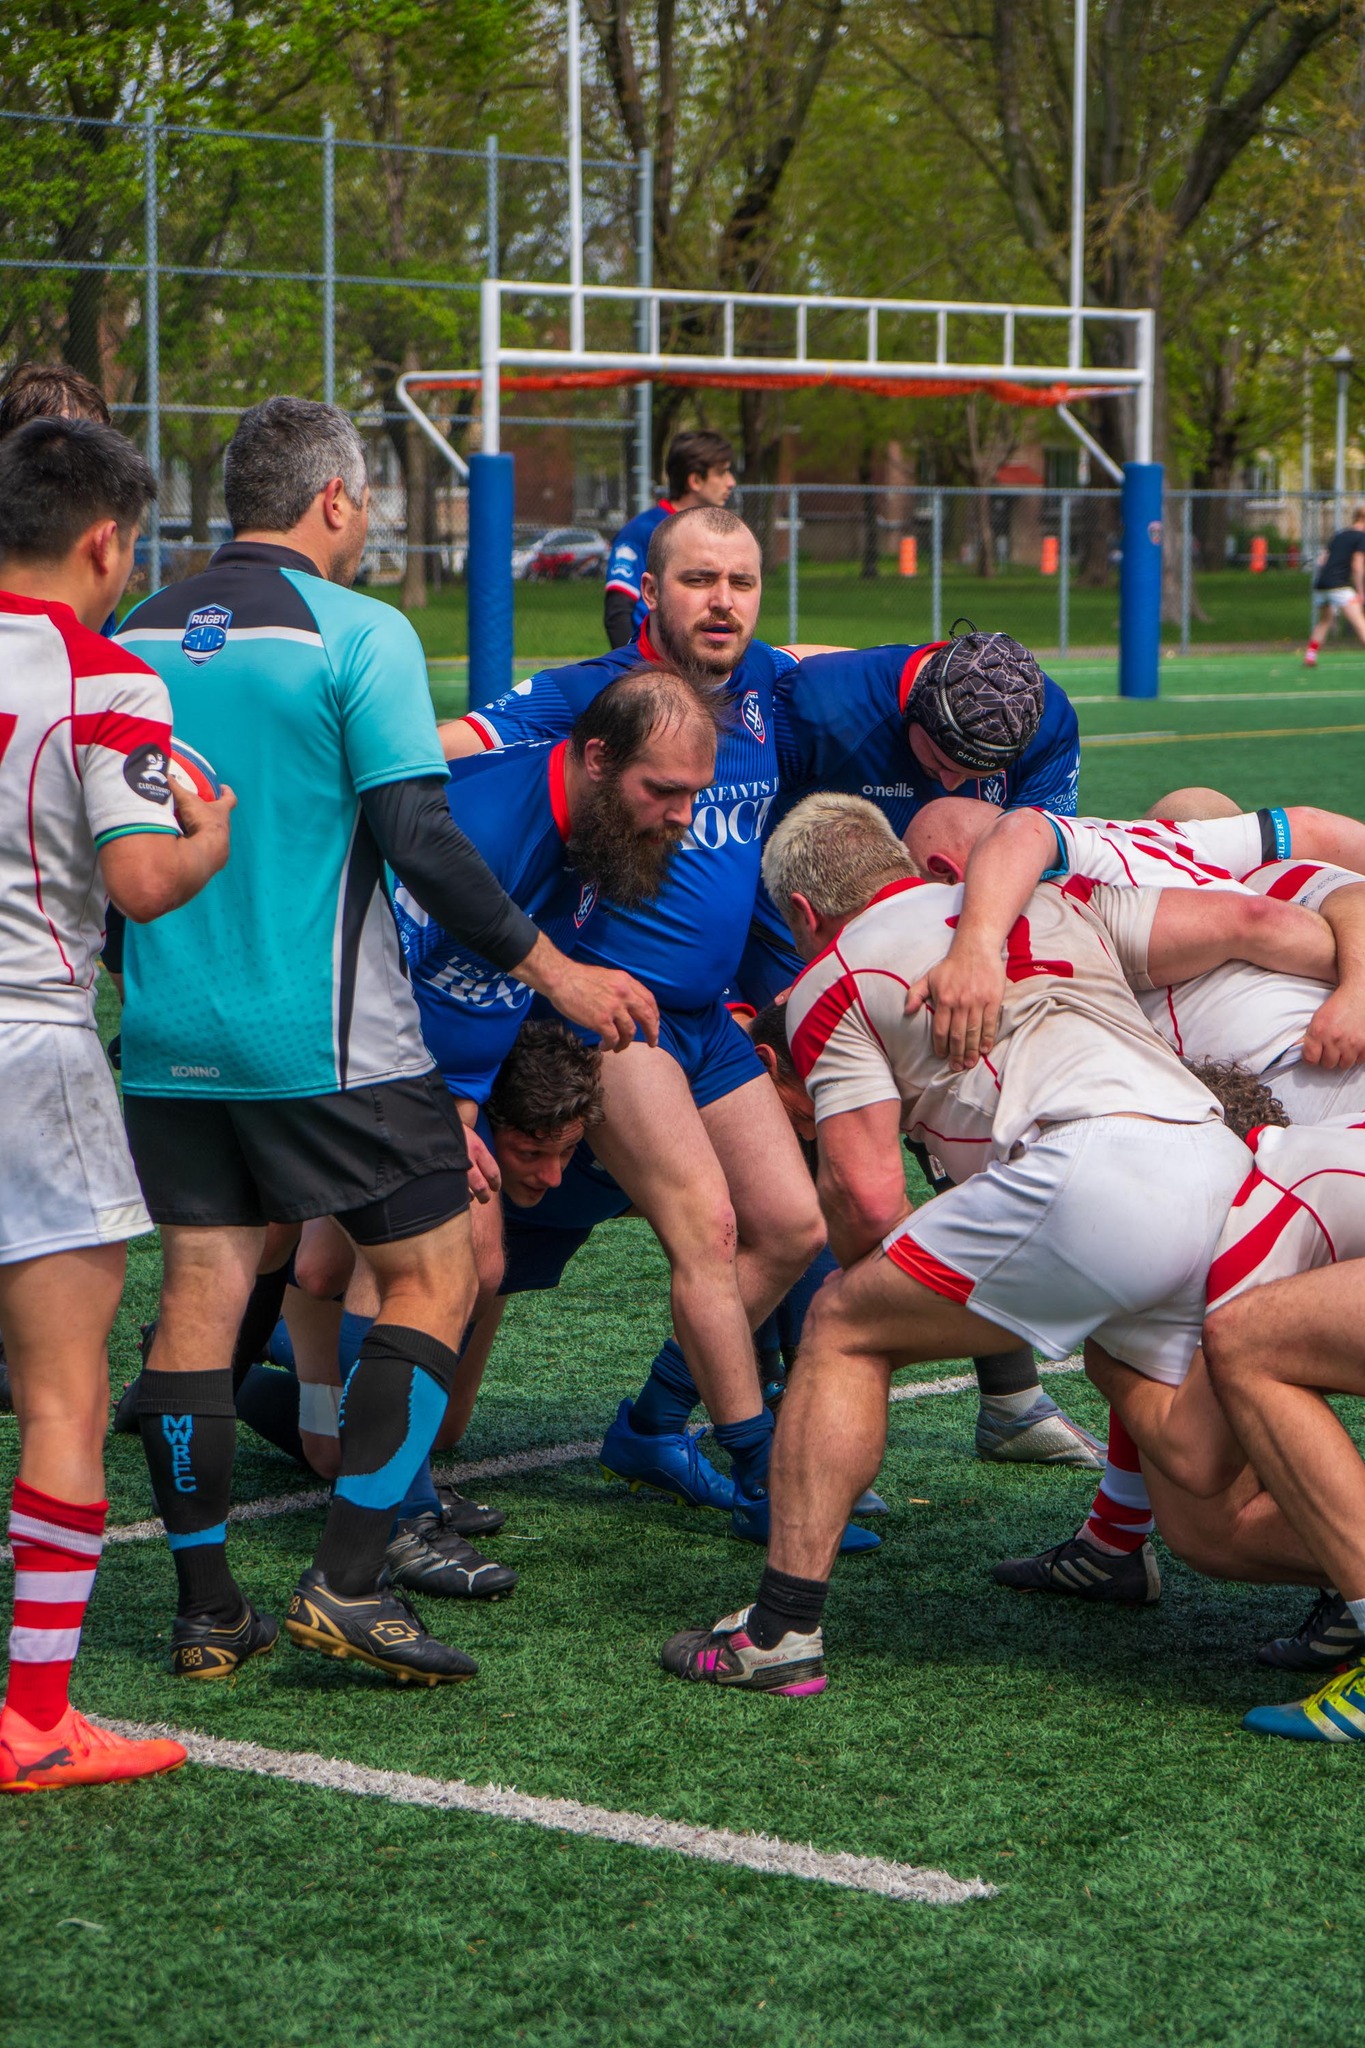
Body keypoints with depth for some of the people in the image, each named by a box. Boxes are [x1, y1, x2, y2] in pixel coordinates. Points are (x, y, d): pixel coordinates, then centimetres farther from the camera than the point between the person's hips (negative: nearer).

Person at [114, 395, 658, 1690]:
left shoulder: (133, 636, 8)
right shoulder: (357, 633, -9)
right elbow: (417, 836, -16)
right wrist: (550, 967, -7)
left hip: (170, 1038, 6)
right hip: (325, 1040, -6)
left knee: (199, 1290, 9)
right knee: (433, 1276, 4)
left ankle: (205, 1608, 11)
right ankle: (346, 1583, -3)